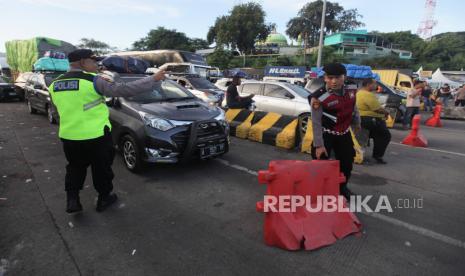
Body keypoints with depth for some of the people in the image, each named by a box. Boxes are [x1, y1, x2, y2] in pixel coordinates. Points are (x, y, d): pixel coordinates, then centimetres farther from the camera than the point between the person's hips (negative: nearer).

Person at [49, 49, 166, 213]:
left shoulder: (55, 85, 6)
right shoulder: (93, 80, -15)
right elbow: (124, 90, -20)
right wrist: (154, 80, -16)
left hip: (68, 137, 5)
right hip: (96, 136, -5)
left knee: (75, 168, 25)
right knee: (101, 169, 15)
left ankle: (72, 200, 21)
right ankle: (104, 198, 29)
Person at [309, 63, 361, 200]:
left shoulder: (351, 90, -5)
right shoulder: (319, 97, -23)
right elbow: (316, 123, -21)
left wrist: (356, 123, 25)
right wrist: (319, 145, -21)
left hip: (344, 133, 6)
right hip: (326, 135, -6)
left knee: (347, 162, 18)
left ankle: (343, 187, 43)